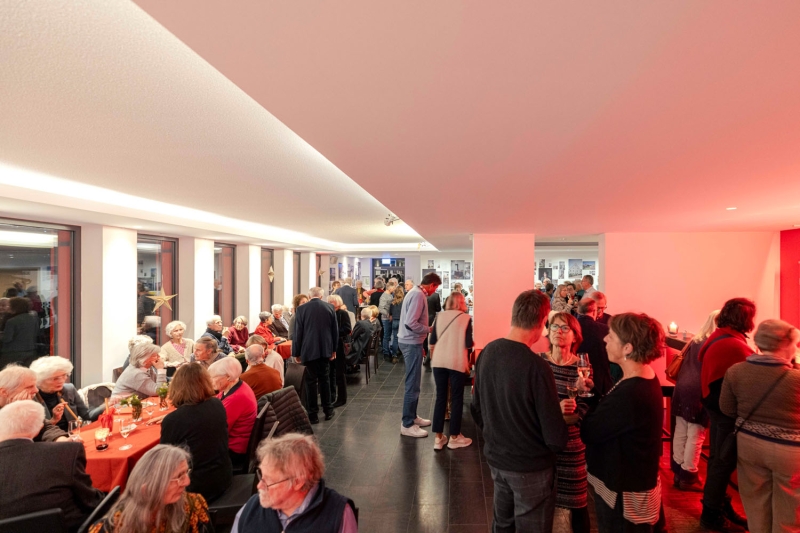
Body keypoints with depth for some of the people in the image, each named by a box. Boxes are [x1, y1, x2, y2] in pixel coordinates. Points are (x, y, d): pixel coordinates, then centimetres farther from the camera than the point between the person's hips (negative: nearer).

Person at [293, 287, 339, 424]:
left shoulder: (301, 309, -7)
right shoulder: (329, 307, 0)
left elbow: (298, 332, -5)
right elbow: (335, 330, 4)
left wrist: (296, 352, 4)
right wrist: (334, 349, 14)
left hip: (309, 350, -3)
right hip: (325, 349, 3)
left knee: (311, 381, 5)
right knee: (324, 379, 16)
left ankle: (313, 414, 10)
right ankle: (328, 410, 23)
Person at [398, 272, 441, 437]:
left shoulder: (416, 292, 12)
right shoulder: (419, 295, -19)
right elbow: (410, 323, -26)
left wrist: (423, 337, 16)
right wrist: (429, 329, -14)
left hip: (411, 342, 10)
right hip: (412, 343, -10)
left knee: (413, 382, 18)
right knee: (413, 384, -3)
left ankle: (412, 417, 30)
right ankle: (407, 425, 6)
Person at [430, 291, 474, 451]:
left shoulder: (440, 316, 6)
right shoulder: (466, 318, -3)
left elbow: (432, 341, 6)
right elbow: (468, 344, -8)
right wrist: (472, 343, 14)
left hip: (439, 362, 3)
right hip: (457, 363, -3)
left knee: (440, 397, 10)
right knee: (456, 399, 9)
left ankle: (438, 438, 16)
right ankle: (454, 437, 19)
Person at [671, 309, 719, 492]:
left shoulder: (695, 340, 11)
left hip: (682, 388, 7)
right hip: (698, 392, -7)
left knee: (680, 432, 13)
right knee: (695, 436, 3)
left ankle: (678, 471, 23)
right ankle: (688, 476, 12)